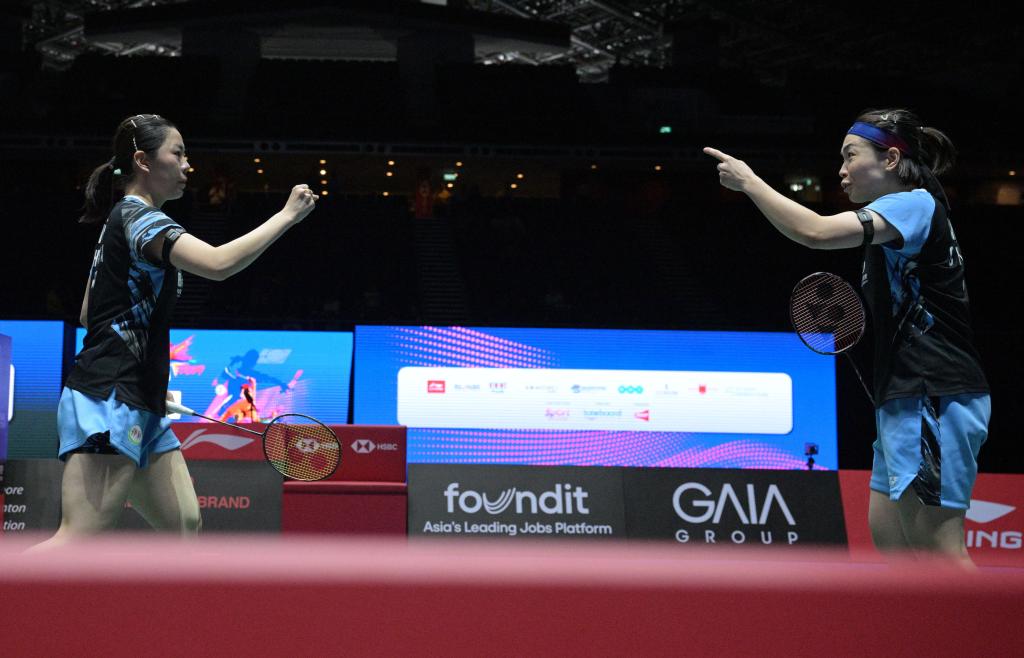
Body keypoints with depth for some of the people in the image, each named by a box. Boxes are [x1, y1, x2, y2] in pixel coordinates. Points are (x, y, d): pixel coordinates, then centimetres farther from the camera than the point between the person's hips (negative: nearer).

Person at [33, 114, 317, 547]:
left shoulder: (121, 220, 20)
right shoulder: (138, 216, -10)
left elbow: (89, 313, 27)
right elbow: (218, 264, -28)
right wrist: (287, 215, -19)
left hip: (136, 405, 11)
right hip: (107, 401, -11)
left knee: (184, 527, 7)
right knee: (78, 542, -15)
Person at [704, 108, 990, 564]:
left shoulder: (916, 203, -10)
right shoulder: (900, 217, 21)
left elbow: (816, 232, -24)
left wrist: (748, 181, -13)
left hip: (935, 399, -11)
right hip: (907, 404, 11)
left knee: (938, 551, -11)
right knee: (887, 534, 12)